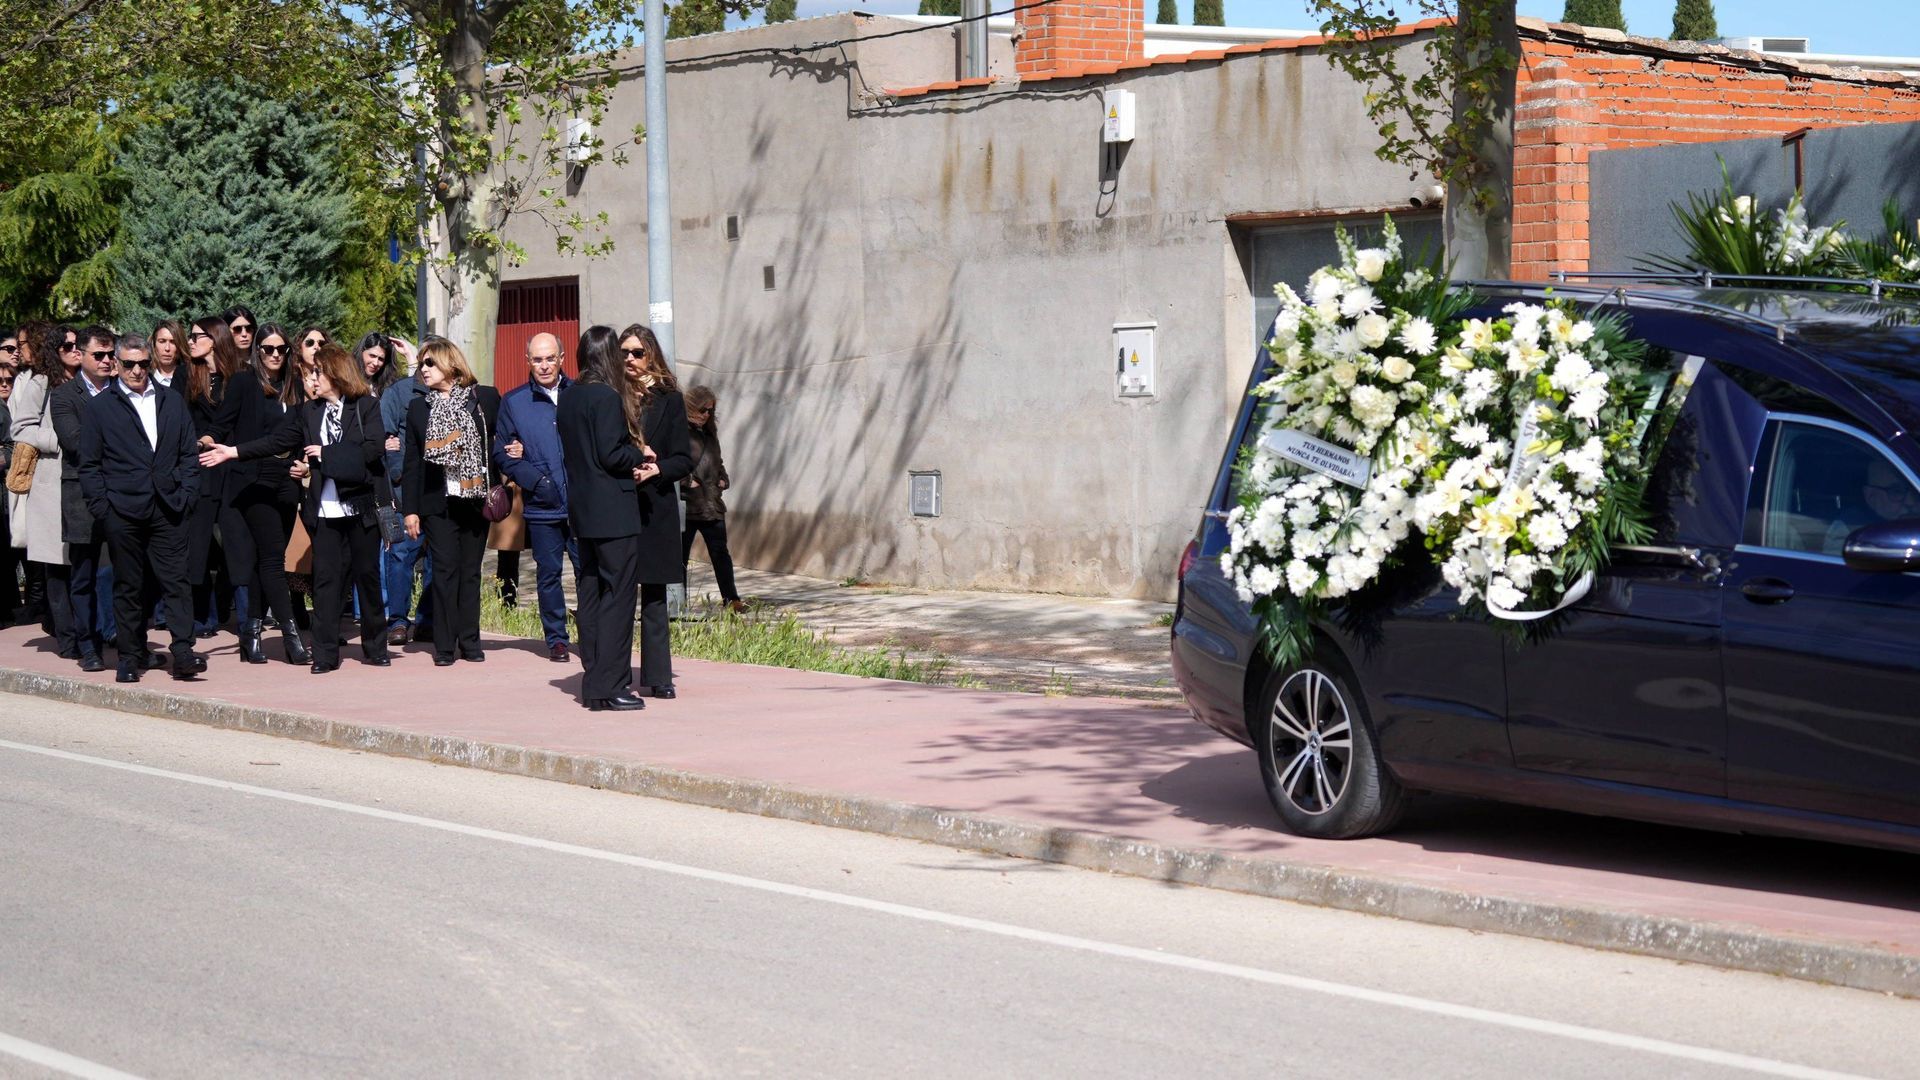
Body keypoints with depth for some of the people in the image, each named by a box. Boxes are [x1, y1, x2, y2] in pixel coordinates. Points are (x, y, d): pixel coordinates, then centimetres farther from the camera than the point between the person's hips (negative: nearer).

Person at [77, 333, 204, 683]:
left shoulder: (172, 402, 14)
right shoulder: (100, 407, 6)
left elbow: (189, 453, 15)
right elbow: (89, 464, 4)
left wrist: (185, 493, 2)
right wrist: (101, 506, -5)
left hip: (168, 509, 2)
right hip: (123, 510, -2)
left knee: (176, 581, -5)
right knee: (128, 586, 3)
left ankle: (183, 653, -8)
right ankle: (131, 656, 9)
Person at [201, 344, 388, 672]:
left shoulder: (367, 407, -2)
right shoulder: (307, 412, 11)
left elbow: (372, 449, -13)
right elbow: (276, 441, 10)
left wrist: (325, 454, -11)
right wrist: (234, 452, 2)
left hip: (360, 507, -3)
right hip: (324, 509, 3)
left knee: (367, 575, 6)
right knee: (326, 578, 0)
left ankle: (375, 647, 19)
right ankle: (325, 654, 2)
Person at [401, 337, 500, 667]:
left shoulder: (486, 398, 3)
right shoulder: (419, 408, 8)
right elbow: (412, 461, 8)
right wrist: (410, 509, 2)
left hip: (476, 499, 0)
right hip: (438, 501, 0)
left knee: (470, 571, 5)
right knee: (445, 570, -3)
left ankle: (469, 640, 12)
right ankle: (445, 645, 0)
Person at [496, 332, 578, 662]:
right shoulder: (513, 402, 6)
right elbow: (502, 453, 5)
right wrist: (536, 480, -9)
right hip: (542, 507, 1)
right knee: (548, 573, 6)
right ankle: (556, 639, 16)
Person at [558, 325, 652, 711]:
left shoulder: (568, 399, 11)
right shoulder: (607, 397, -14)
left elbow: (574, 454, 13)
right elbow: (611, 454, -19)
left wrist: (634, 463, 6)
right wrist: (642, 458, 0)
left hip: (582, 510, 8)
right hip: (613, 512, -8)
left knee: (591, 593, 11)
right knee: (618, 595, -5)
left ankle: (593, 681, 14)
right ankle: (610, 687, -7)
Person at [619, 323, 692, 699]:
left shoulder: (669, 400, 7)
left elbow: (684, 460, 4)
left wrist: (656, 469, -14)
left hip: (655, 508, 1)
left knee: (654, 596, 4)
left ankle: (658, 676, 7)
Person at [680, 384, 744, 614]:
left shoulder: (709, 433, 16)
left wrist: (722, 479, 13)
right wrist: (687, 481, -20)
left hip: (712, 505, 7)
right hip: (686, 504, -7)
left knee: (720, 552, 8)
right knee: (680, 554, 2)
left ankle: (731, 599, 13)